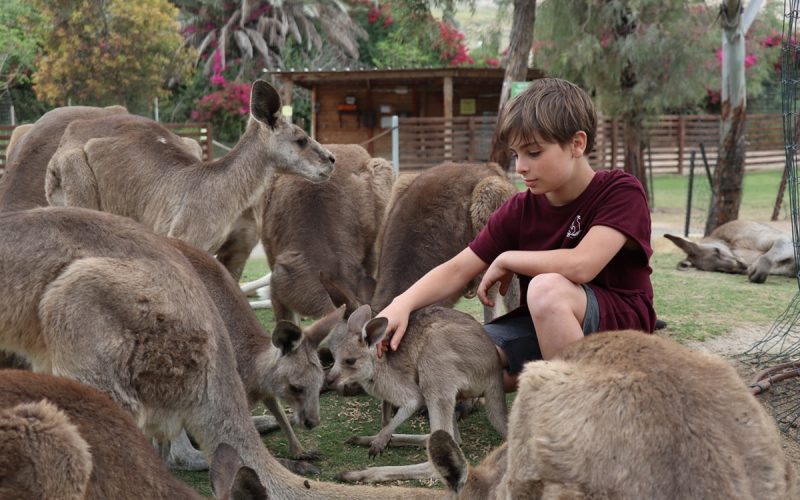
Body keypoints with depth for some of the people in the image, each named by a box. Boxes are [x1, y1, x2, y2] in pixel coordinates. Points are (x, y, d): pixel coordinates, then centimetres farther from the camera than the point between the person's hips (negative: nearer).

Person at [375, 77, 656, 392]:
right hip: (541, 327, 6)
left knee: (546, 288, -37)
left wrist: (506, 260, -14)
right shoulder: (519, 210, 2)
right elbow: (457, 271, -3)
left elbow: (581, 265, -30)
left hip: (620, 325, -5)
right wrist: (402, 304, -22)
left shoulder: (621, 192, -15)